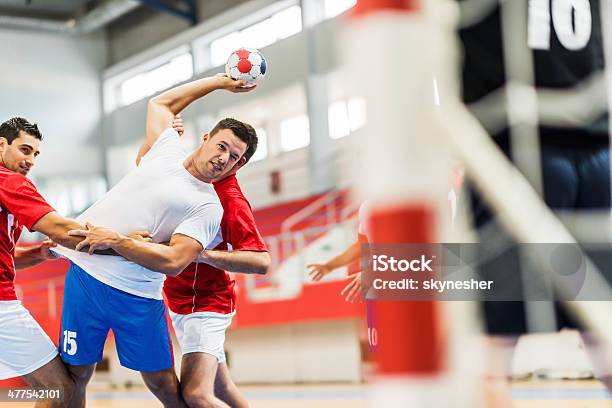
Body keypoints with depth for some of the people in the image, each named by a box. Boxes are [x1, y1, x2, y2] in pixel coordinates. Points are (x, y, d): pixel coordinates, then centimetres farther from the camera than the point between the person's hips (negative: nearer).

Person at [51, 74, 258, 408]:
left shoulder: (209, 208, -3)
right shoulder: (168, 149, 10)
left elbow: (173, 262, -15)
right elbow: (160, 103, 31)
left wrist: (115, 240, -19)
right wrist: (219, 82, 28)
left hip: (138, 294, -3)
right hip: (86, 272, 3)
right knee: (75, 375, 4)